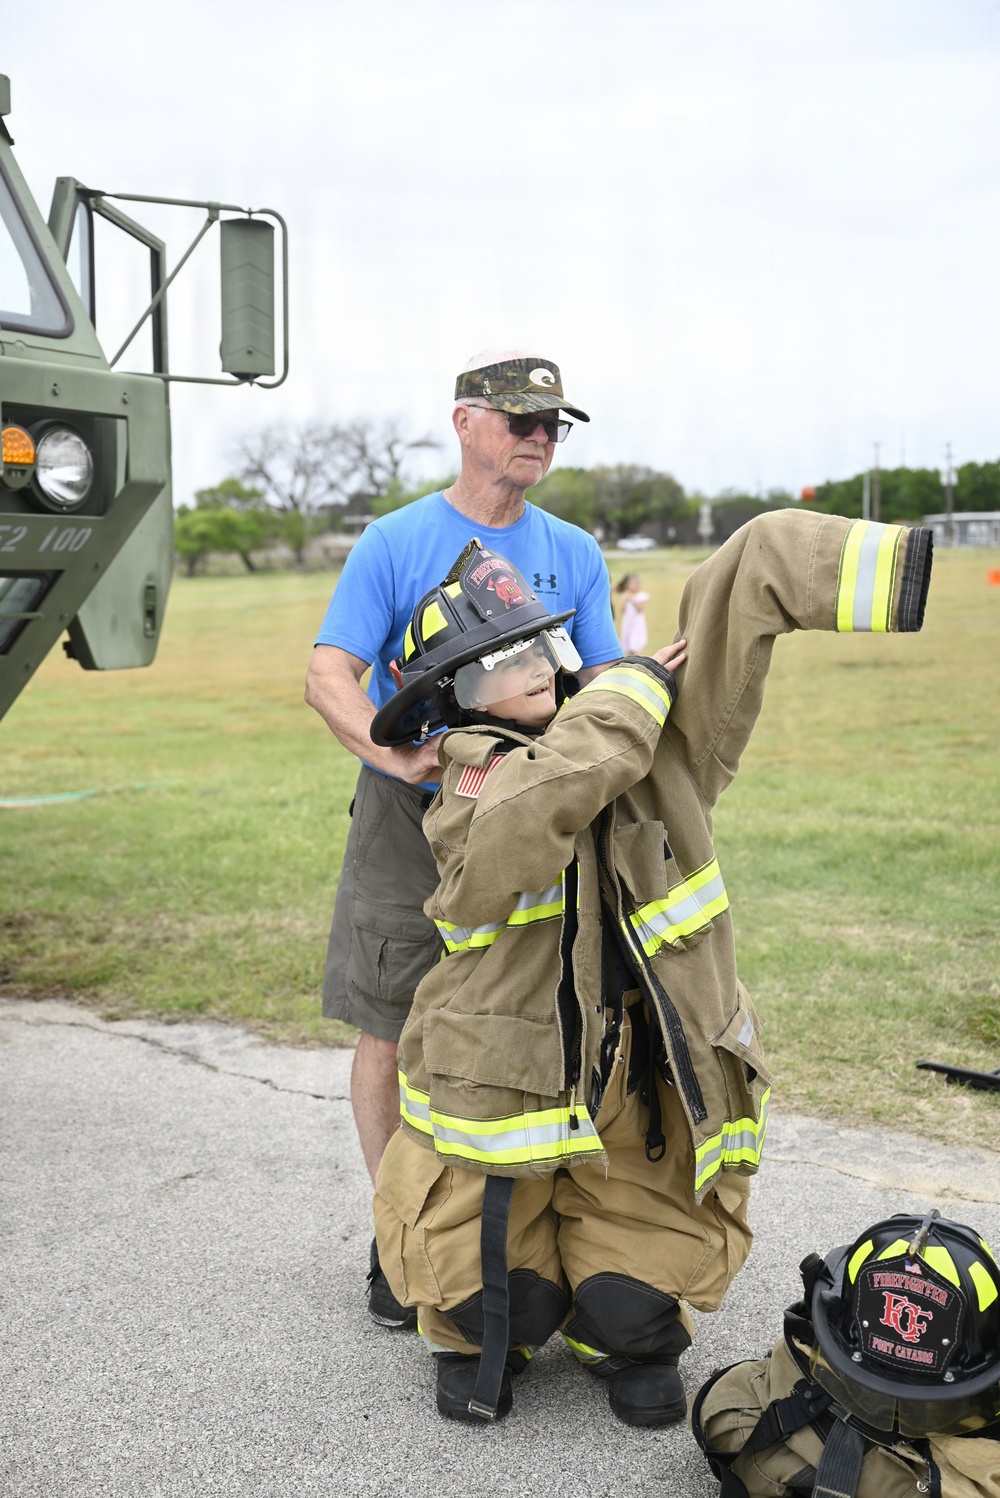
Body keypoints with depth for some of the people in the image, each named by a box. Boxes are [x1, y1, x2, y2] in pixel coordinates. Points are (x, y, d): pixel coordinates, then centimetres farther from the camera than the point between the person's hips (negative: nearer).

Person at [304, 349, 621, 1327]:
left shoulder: (572, 554, 9)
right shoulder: (395, 543, -3)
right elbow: (328, 675, -11)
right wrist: (392, 751, -29)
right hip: (410, 816, -3)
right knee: (390, 1031, 1)